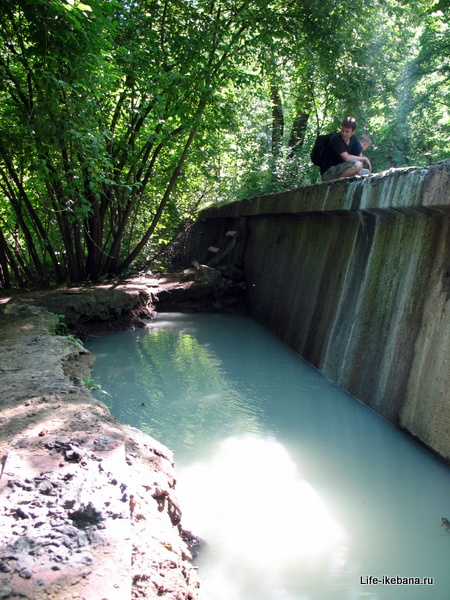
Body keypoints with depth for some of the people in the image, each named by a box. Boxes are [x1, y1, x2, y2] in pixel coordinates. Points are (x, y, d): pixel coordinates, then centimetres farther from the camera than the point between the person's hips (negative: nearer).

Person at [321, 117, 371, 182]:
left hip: (339, 170, 9)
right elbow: (347, 158, -26)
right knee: (357, 164, -27)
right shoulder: (336, 139, -18)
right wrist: (364, 158, -15)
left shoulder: (353, 139, 6)